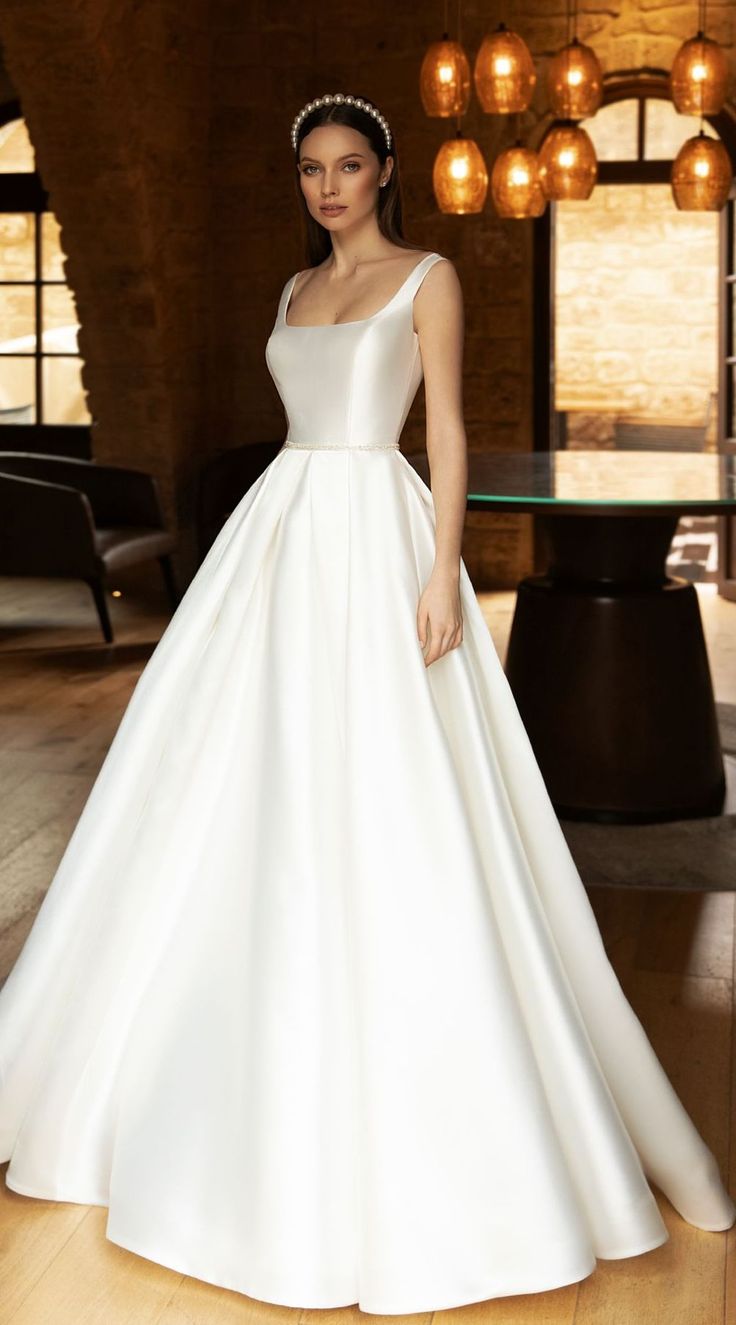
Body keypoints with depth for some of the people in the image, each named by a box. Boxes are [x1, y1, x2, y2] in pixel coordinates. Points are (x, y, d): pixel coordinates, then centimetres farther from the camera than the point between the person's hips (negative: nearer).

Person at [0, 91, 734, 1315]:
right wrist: (275, 553, 17)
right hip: (282, 534, 7)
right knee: (249, 796, 8)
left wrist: (444, 570, -16)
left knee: (390, 815, -9)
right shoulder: (299, 288, 18)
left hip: (377, 538, -6)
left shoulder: (428, 277, 0)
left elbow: (446, 430, -6)